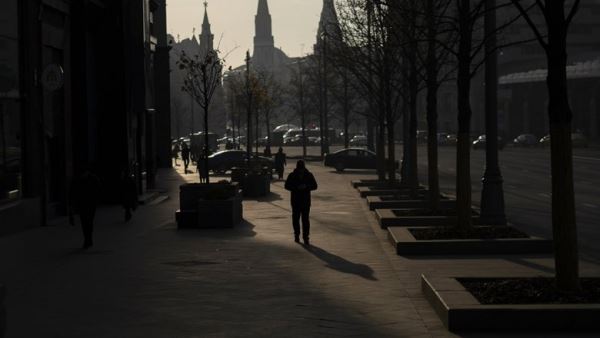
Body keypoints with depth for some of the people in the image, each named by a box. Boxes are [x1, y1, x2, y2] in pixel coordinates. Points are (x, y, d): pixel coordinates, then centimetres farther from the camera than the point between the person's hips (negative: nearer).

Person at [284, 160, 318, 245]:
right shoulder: (292, 176, 1)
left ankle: (306, 237, -5)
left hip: (306, 201, -1)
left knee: (305, 219, -6)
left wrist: (306, 186, -15)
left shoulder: (309, 175, 3)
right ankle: (297, 235, 23)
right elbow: (287, 186, -1)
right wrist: (297, 187, -17)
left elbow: (314, 186, 4)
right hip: (295, 200, 1)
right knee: (295, 218, 8)